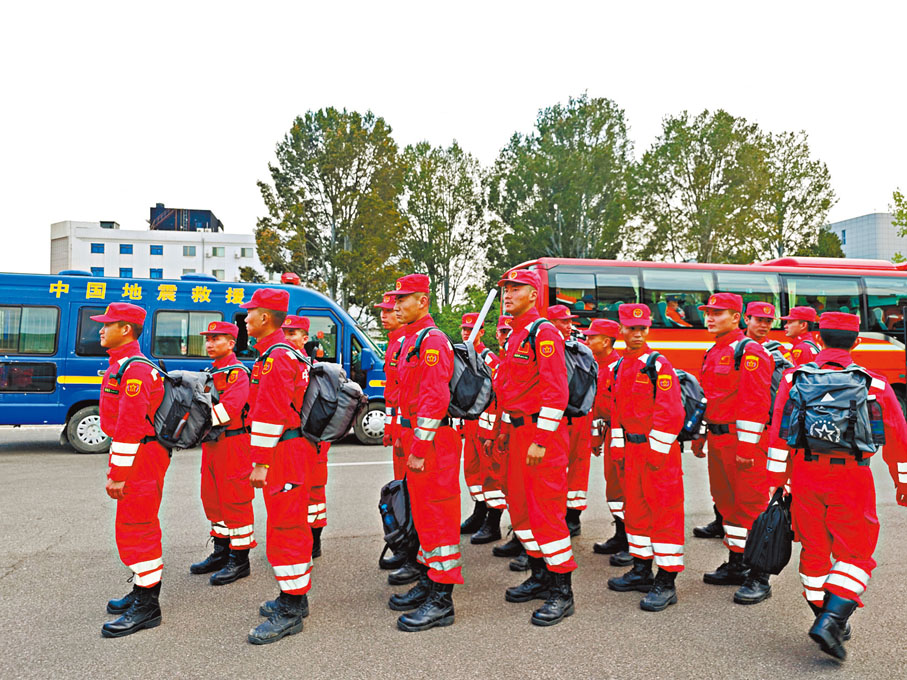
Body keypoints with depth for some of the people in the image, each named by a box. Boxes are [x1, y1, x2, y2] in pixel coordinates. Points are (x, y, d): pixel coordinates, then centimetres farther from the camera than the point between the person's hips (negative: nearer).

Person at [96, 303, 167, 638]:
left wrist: (118, 474, -23)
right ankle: (143, 589, 32)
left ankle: (146, 608, 3)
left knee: (135, 528, -5)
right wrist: (115, 464, 24)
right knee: (139, 526, 18)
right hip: (137, 458, 11)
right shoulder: (121, 365, 15)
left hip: (140, 459, -11)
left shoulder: (135, 368, -19)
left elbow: (130, 426, -24)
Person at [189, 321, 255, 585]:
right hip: (211, 444, 9)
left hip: (232, 443, -9)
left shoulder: (236, 372, -12)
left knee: (235, 501, -3)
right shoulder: (210, 371, 17)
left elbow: (227, 409, -24)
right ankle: (221, 553, 28)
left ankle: (240, 560, 6)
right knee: (213, 499, 15)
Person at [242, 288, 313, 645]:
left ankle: (290, 613, 3)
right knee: (289, 524, 17)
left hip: (281, 454, -11)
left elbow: (270, 416, -22)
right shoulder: (281, 354, 17)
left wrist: (261, 463, -20)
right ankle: (294, 597, 29)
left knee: (285, 526, -5)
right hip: (290, 452, 11)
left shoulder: (276, 358, -17)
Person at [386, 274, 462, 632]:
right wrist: (405, 437, 20)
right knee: (422, 512, 17)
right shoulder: (411, 340, 17)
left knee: (437, 514, -4)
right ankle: (427, 582, 30)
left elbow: (435, 400, -22)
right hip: (416, 438, 10)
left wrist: (420, 449, -23)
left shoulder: (432, 340, -15)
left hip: (433, 440, -10)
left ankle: (441, 601, 3)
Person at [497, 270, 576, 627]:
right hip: (519, 434, 10)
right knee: (520, 507, 14)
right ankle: (540, 577, 28)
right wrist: (506, 430, 21)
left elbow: (556, 392, -20)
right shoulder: (515, 336, 16)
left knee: (546, 511, -6)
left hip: (542, 434, -10)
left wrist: (541, 440, -22)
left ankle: (562, 592, 4)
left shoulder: (544, 333, -13)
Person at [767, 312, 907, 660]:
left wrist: (777, 480, 4)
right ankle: (832, 619, -6)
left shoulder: (794, 379, -1)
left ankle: (827, 620, 27)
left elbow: (779, 434, -3)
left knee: (814, 550, 16)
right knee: (854, 554, 9)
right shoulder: (874, 384, -2)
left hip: (805, 477, 2)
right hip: (852, 480, -2)